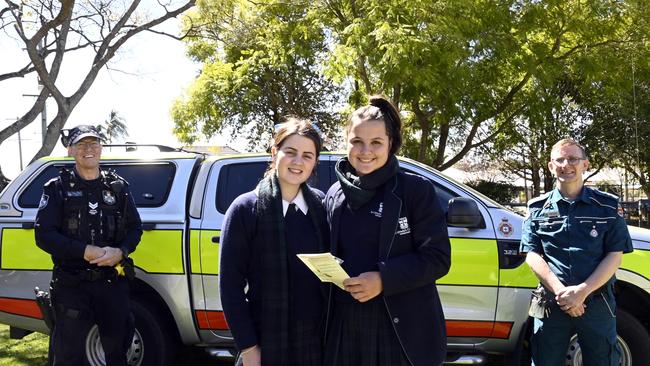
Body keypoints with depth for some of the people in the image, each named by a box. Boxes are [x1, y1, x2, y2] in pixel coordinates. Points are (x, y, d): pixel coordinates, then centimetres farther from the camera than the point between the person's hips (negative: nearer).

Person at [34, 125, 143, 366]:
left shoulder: (118, 187, 9)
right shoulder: (58, 188, 1)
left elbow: (135, 228, 9)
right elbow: (43, 235, -7)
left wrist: (120, 252, -12)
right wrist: (85, 251, -18)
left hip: (113, 282, 3)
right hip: (71, 285, -2)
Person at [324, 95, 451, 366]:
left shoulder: (416, 190, -5)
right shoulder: (334, 196, 9)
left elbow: (438, 257, -9)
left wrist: (384, 279, -20)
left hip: (404, 332, -4)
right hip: (345, 329, 4)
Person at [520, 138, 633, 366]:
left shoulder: (606, 206, 4)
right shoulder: (538, 208, 6)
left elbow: (614, 256, -2)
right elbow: (532, 255, -1)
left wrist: (582, 291, -14)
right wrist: (561, 292, -15)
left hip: (598, 304, 0)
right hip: (551, 304, 0)